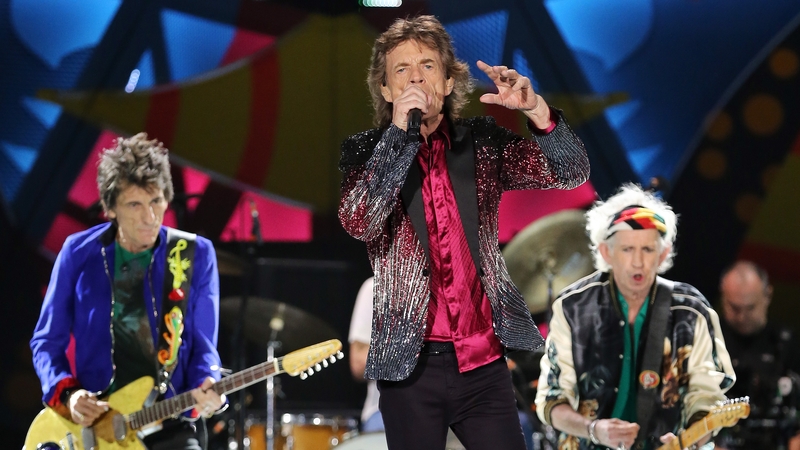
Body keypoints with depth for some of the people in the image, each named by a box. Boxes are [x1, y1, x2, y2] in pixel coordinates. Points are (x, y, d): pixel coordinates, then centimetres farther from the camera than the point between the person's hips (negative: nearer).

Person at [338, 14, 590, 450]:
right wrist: (399, 131, -20)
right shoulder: (366, 150, 2)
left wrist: (535, 109, -17)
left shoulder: (481, 141, 8)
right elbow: (358, 222, -16)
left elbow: (570, 172, 1)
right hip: (410, 362, -2)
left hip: (483, 360, 2)